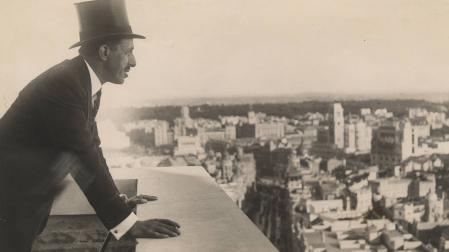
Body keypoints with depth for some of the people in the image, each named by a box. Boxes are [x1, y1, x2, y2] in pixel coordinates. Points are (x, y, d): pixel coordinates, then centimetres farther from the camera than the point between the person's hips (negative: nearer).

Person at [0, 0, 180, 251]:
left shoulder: (86, 80, 3)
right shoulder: (64, 85, -25)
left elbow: (91, 147, 10)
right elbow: (85, 160, -25)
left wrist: (119, 200, 11)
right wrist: (127, 223, -23)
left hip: (27, 192, 9)